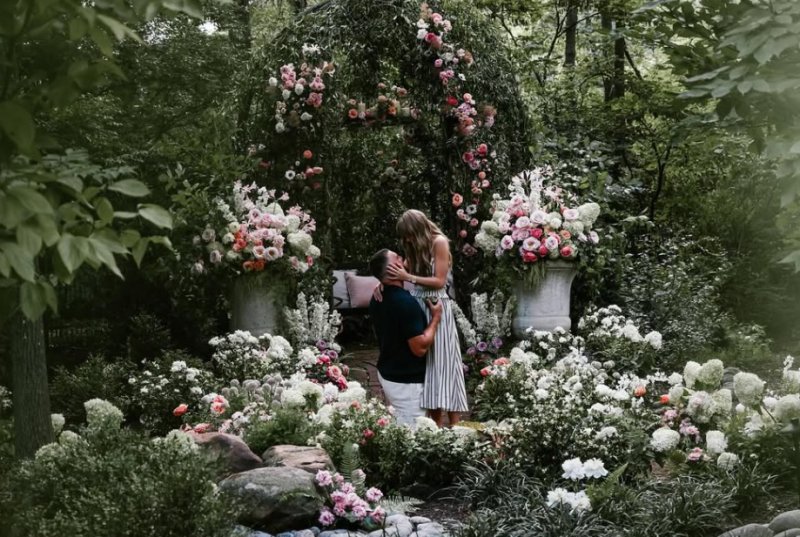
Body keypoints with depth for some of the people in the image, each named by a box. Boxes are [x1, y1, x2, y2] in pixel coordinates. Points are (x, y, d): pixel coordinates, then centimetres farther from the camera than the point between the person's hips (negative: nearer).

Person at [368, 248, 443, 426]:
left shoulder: (378, 299, 3)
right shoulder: (405, 302, -25)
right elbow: (420, 347, -24)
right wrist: (435, 318, -12)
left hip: (387, 373, 9)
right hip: (406, 380, -9)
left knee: (398, 427, 17)